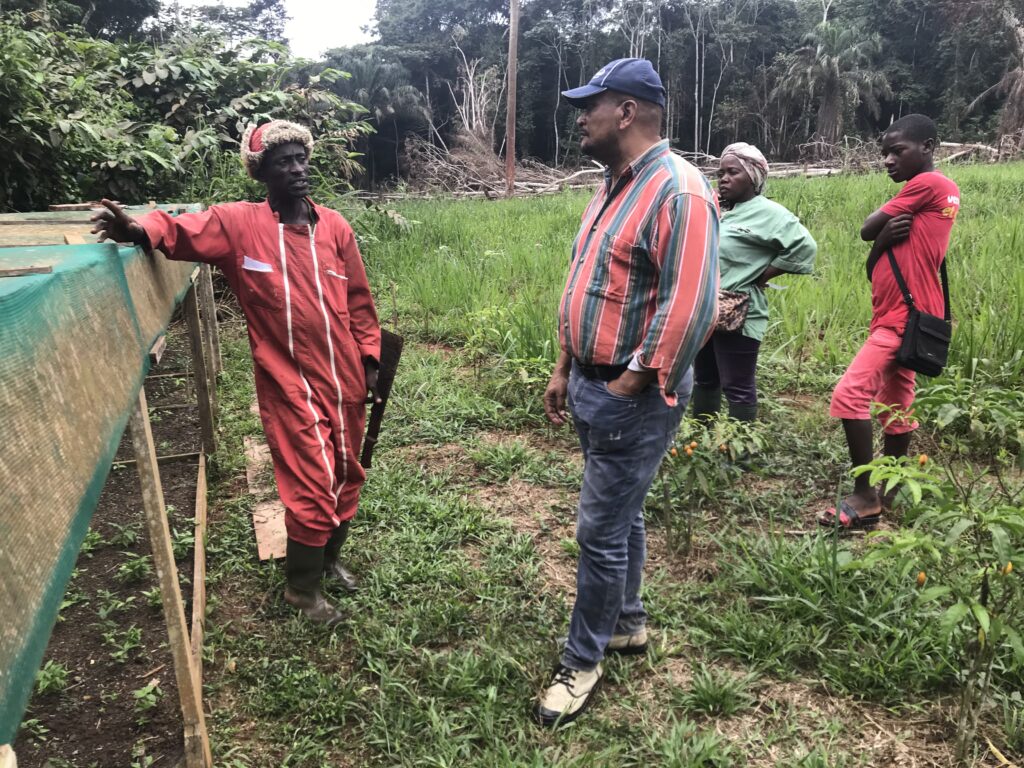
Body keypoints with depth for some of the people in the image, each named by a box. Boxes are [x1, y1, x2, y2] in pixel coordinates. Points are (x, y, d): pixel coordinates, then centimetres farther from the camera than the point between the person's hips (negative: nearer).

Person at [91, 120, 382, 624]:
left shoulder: (334, 226, 2)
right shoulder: (238, 224, -7)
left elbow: (358, 301, 7)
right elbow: (182, 230, -15)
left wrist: (369, 361, 7)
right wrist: (140, 230, -38)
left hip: (346, 380, 5)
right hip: (291, 386, -4)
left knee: (347, 477, 17)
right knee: (313, 487, -1)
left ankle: (329, 558, 43)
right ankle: (302, 587, 23)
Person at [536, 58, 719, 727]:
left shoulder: (678, 190, -18)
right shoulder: (613, 186, 13)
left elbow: (691, 308, -25)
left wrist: (628, 384, -19)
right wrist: (565, 369, 16)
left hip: (633, 397, -9)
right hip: (593, 387, 9)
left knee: (601, 533, 1)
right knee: (621, 516, 21)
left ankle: (582, 663, 18)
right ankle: (628, 623, 39)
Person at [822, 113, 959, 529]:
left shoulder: (929, 183, -10)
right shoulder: (925, 194, 20)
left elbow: (867, 228, -11)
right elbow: (874, 269, 9)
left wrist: (881, 230, 7)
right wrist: (886, 237, -8)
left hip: (904, 318, -11)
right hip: (898, 317, 11)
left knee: (849, 394, -18)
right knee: (894, 407, 14)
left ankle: (864, 497, -13)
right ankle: (889, 493, 24)